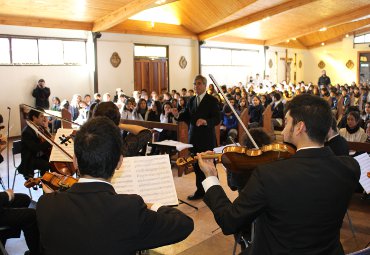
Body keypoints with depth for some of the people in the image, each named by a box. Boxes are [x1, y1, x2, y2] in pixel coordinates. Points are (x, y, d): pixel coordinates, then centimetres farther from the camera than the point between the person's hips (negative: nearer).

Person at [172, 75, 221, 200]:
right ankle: (200, 191, 25)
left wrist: (206, 121, -31)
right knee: (197, 165, 13)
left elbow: (217, 119, -14)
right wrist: (177, 115, -11)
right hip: (194, 138, 6)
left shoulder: (212, 100, -7)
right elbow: (186, 116, 10)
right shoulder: (191, 100, 11)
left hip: (207, 139, -6)